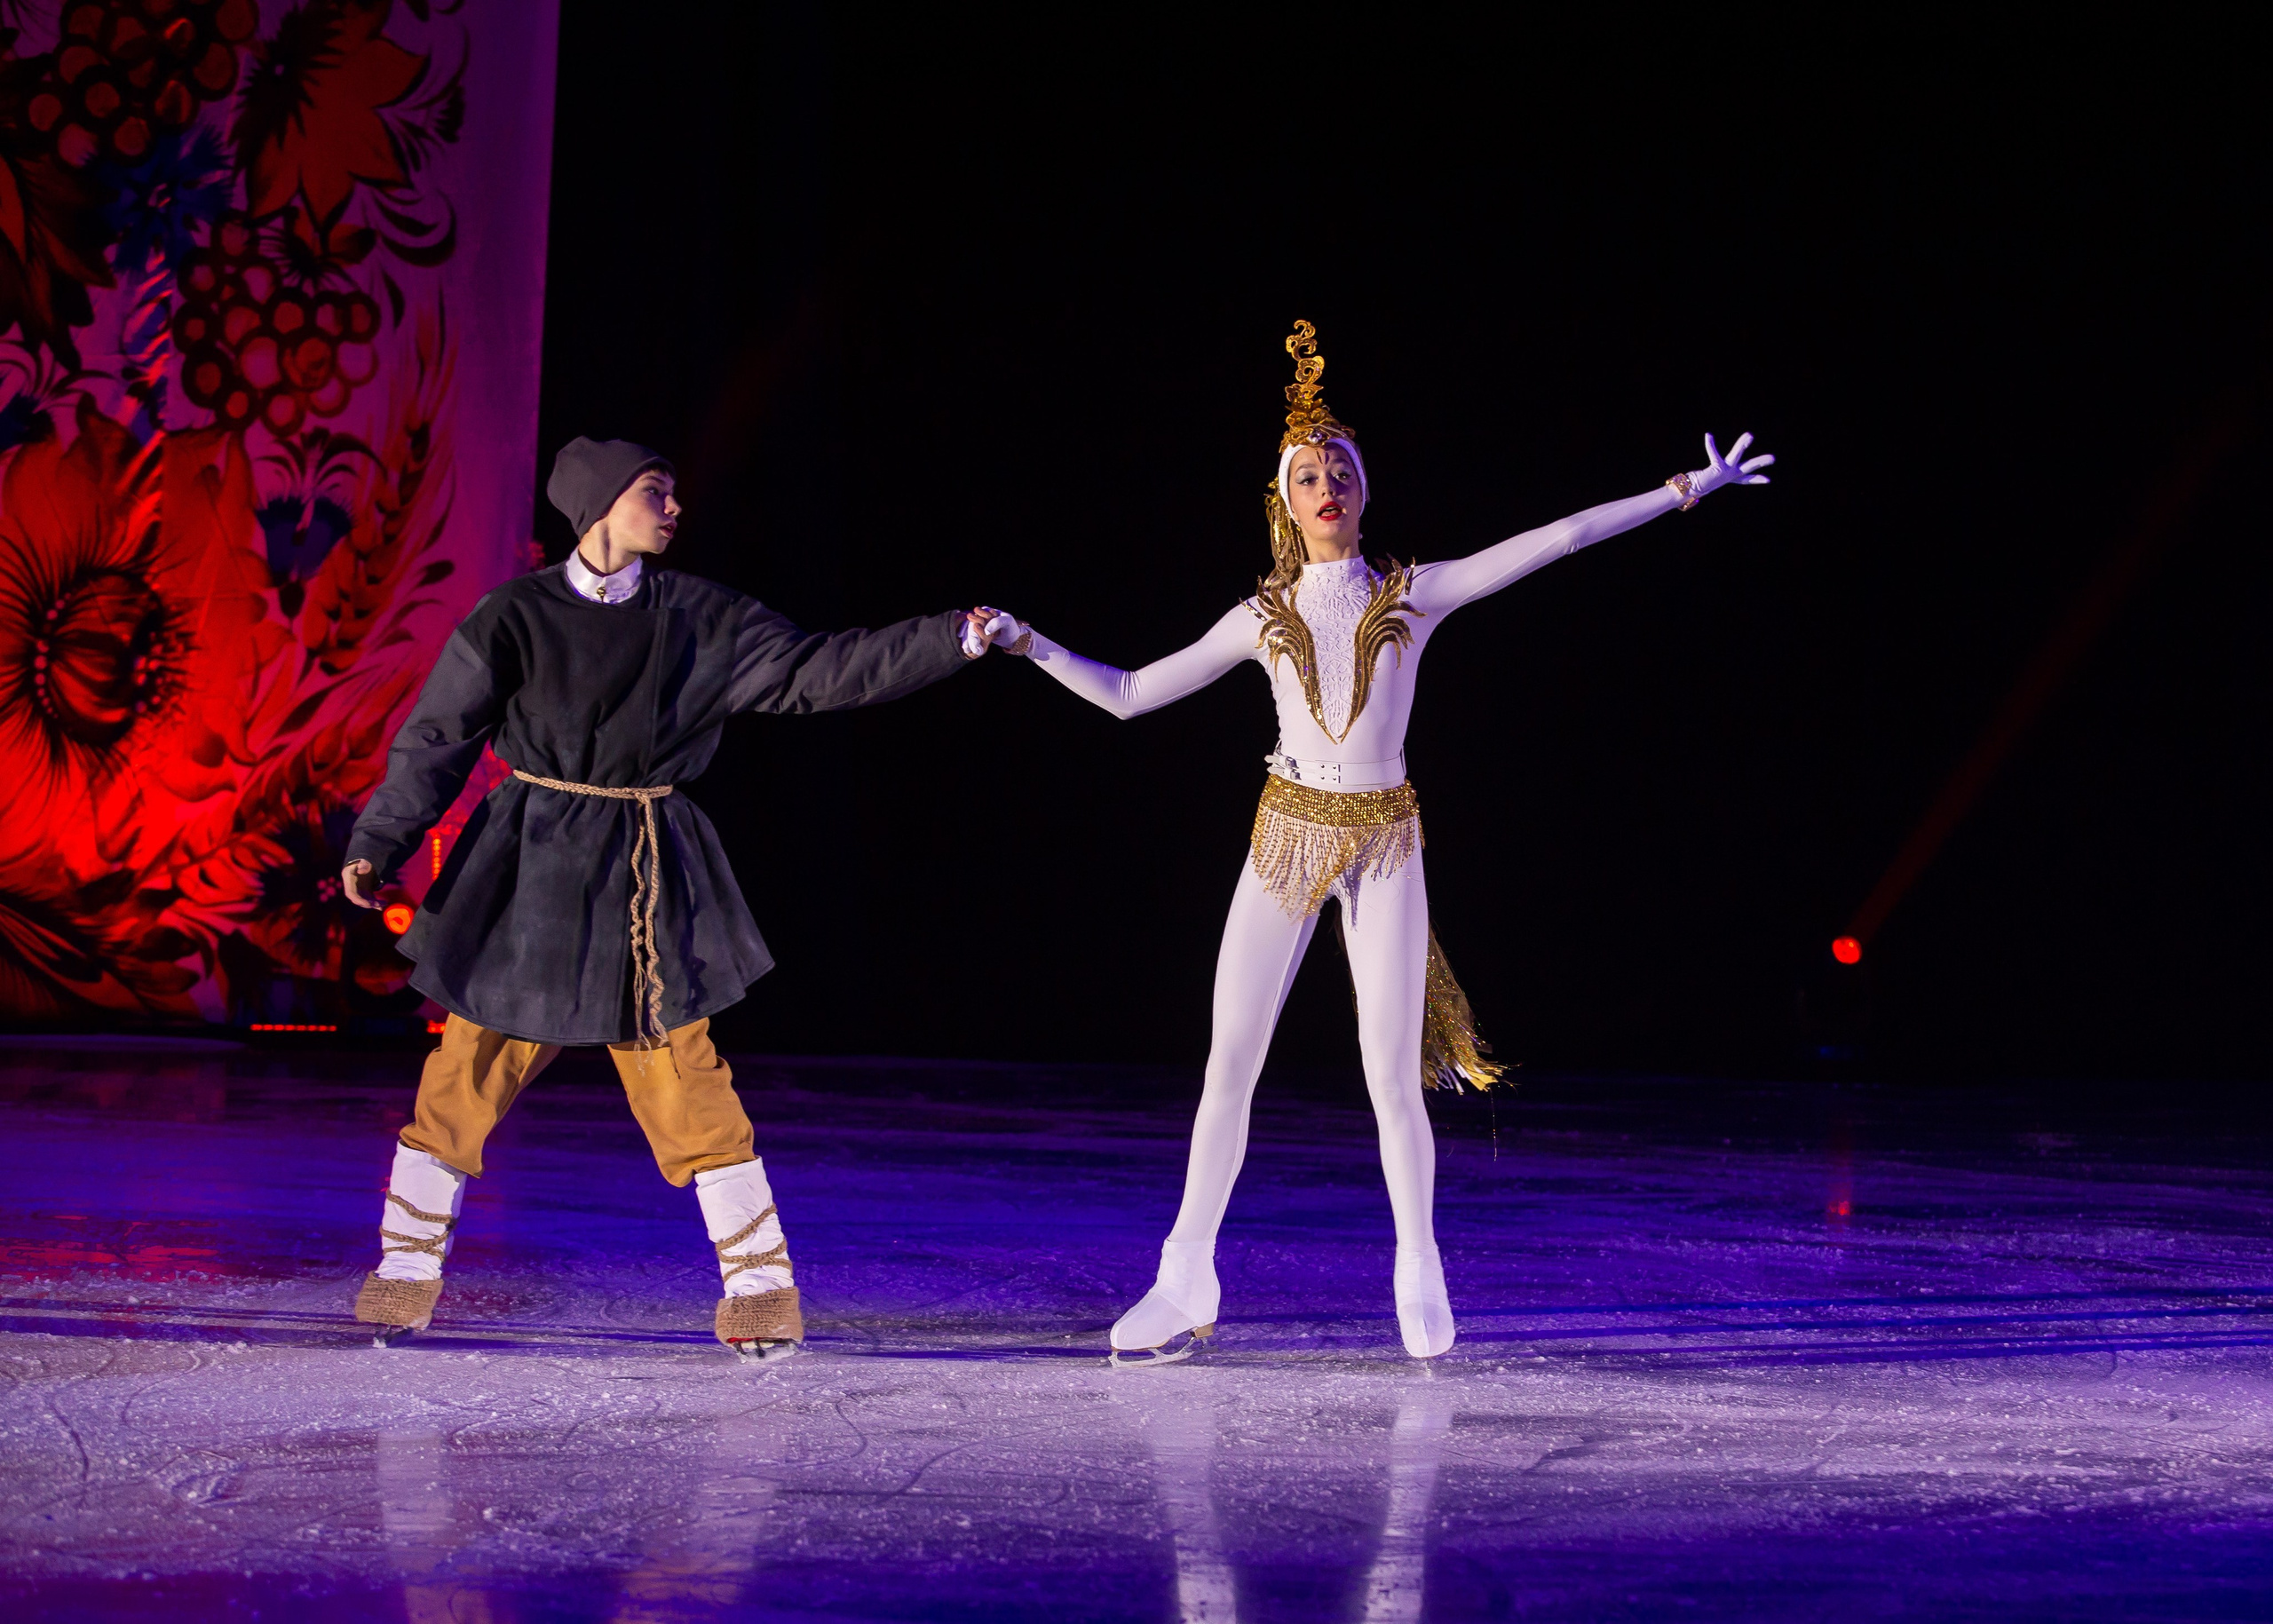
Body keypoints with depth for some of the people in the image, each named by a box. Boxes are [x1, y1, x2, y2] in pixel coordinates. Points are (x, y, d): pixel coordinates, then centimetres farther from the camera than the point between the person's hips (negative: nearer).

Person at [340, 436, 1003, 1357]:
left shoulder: (700, 619, 3)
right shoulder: (515, 617, -4)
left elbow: (816, 672, 2)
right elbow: (438, 738, 0)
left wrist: (955, 640, -4)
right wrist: (376, 846, -8)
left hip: (649, 874, 1)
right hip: (532, 867, -1)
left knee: (688, 1087, -2)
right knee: (468, 1072, 0)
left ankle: (761, 1287, 6)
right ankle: (405, 1278, 14)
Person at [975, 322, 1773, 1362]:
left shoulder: (1413, 595, 1)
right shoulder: (1262, 618, 3)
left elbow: (1554, 541, -2)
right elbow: (1128, 694, 7)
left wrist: (1684, 491, -4)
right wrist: (1029, 645, -2)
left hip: (1385, 846, -1)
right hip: (1287, 837, 1)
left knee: (1393, 1079, -2)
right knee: (1230, 1064, -2)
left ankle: (1419, 1276, 18)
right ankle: (1186, 1285, 5)